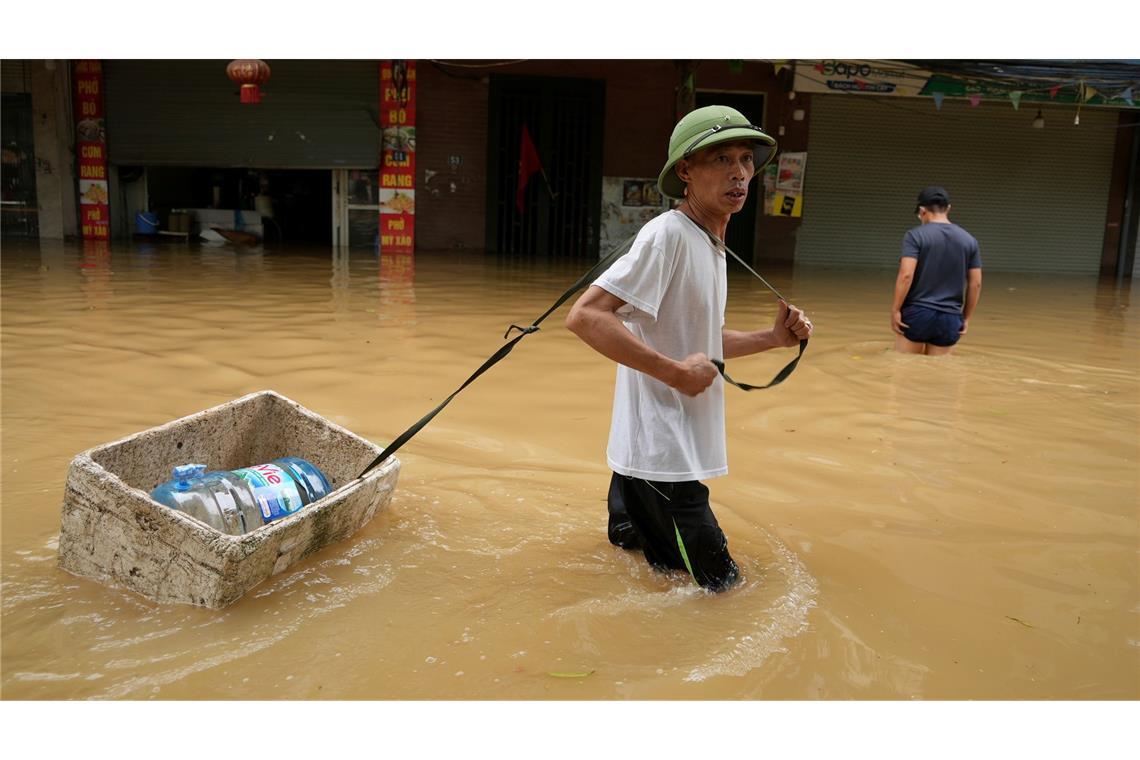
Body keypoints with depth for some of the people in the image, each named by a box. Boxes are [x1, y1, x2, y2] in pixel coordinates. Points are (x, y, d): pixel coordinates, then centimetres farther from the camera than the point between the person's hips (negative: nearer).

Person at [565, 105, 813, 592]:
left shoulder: (713, 246, 13)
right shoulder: (667, 233, -17)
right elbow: (585, 317, -26)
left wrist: (772, 338, 9)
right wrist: (676, 373, -25)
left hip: (683, 452, 10)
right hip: (659, 458, -10)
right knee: (719, 586, -3)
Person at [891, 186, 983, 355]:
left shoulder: (915, 235, -6)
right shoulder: (969, 240, 8)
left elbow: (906, 275, -16)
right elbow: (976, 284, 7)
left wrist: (895, 309, -9)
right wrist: (966, 317, 15)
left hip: (917, 314, -4)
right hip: (950, 318, 4)